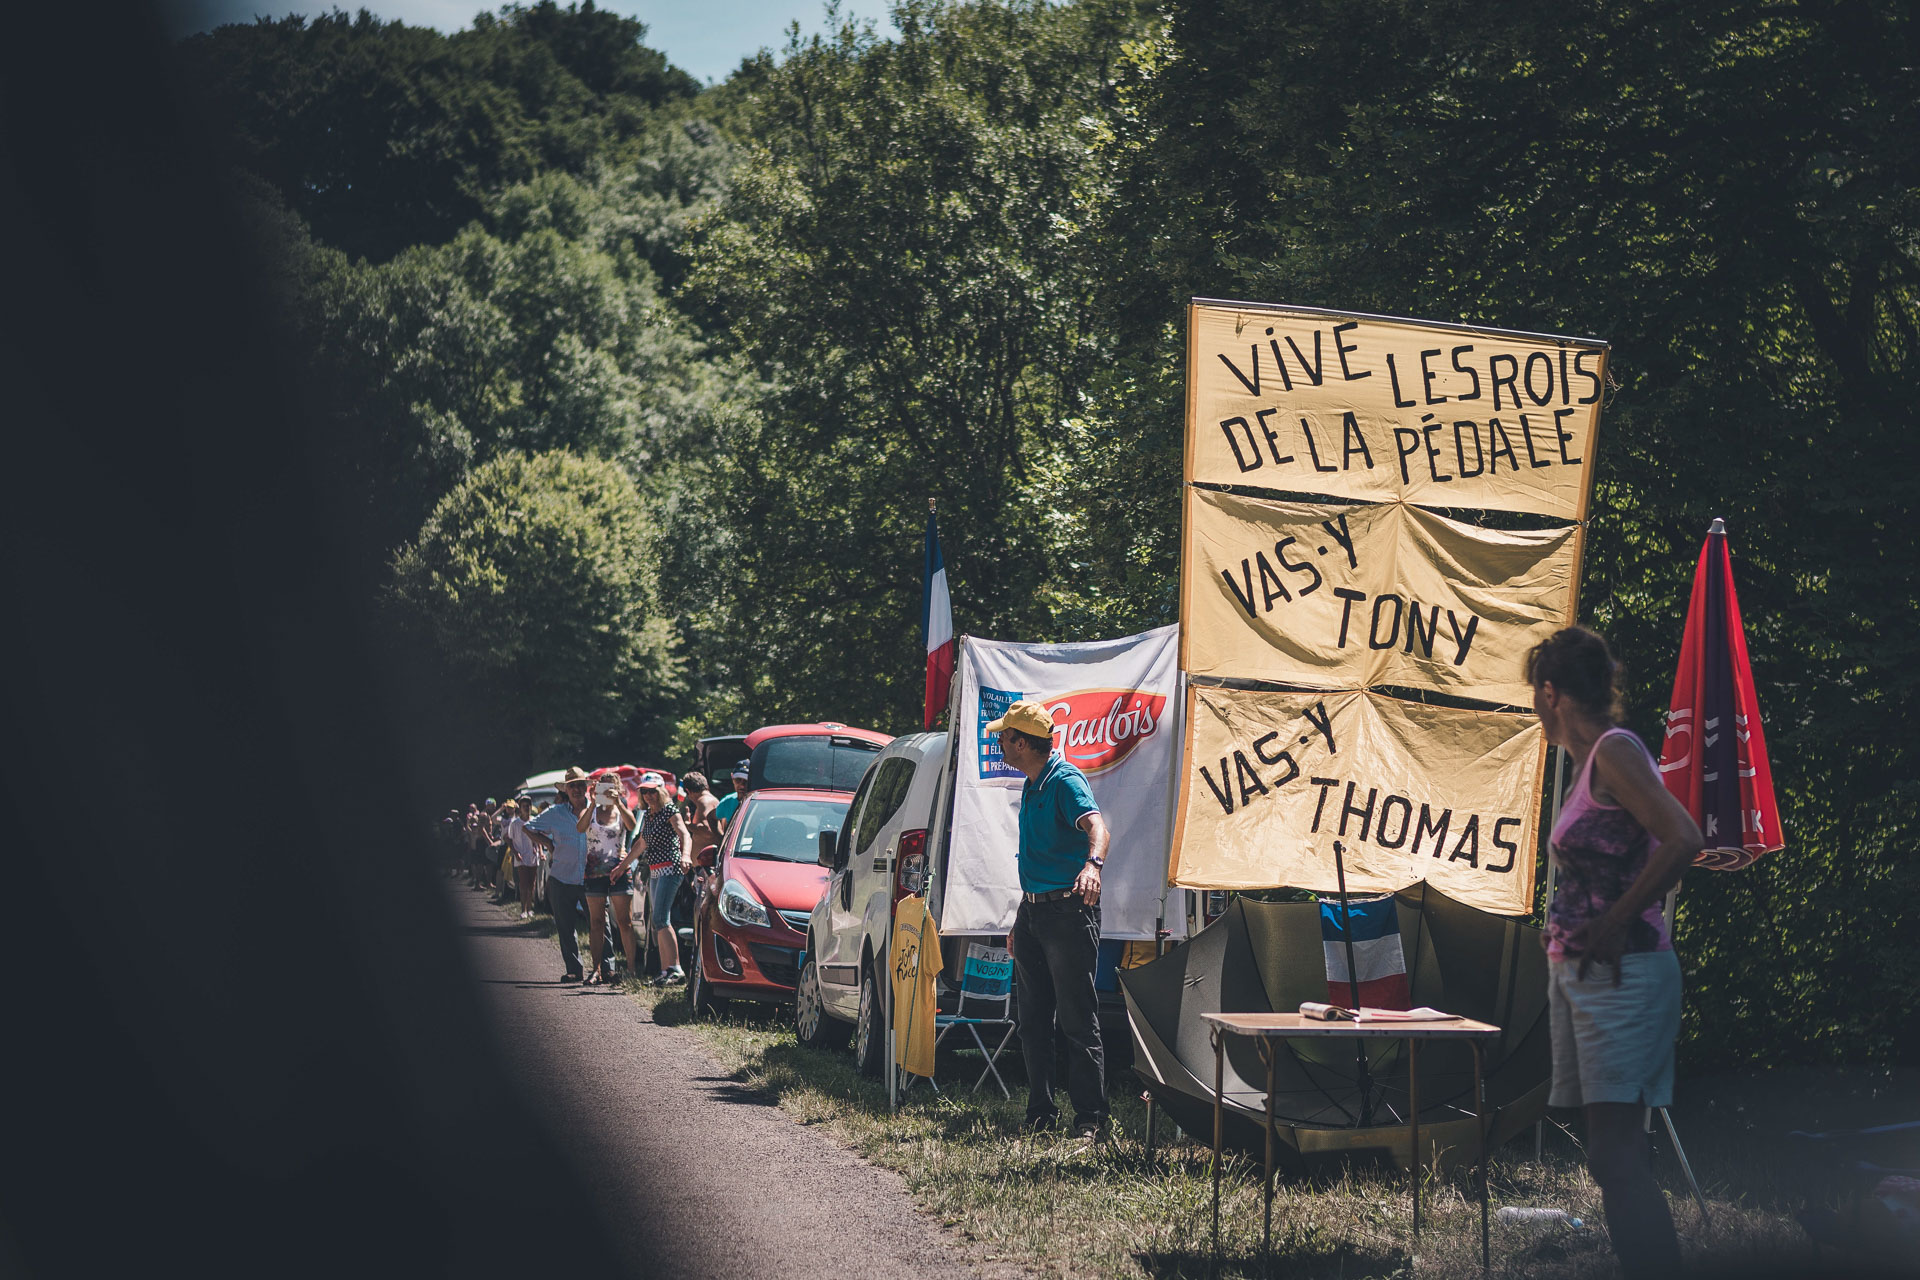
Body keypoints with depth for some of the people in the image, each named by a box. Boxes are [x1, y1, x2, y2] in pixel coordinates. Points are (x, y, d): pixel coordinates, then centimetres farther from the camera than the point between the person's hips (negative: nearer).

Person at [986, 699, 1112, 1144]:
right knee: (1034, 1021, 11)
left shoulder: (1066, 781, -13)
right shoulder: (1032, 786, 17)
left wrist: (1093, 864, -54)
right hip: (1034, 911, 9)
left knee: (1077, 1020, -8)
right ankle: (1040, 1114, 18)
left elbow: (1097, 828, -32)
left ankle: (1091, 1121, -7)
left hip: (1068, 911, -9)